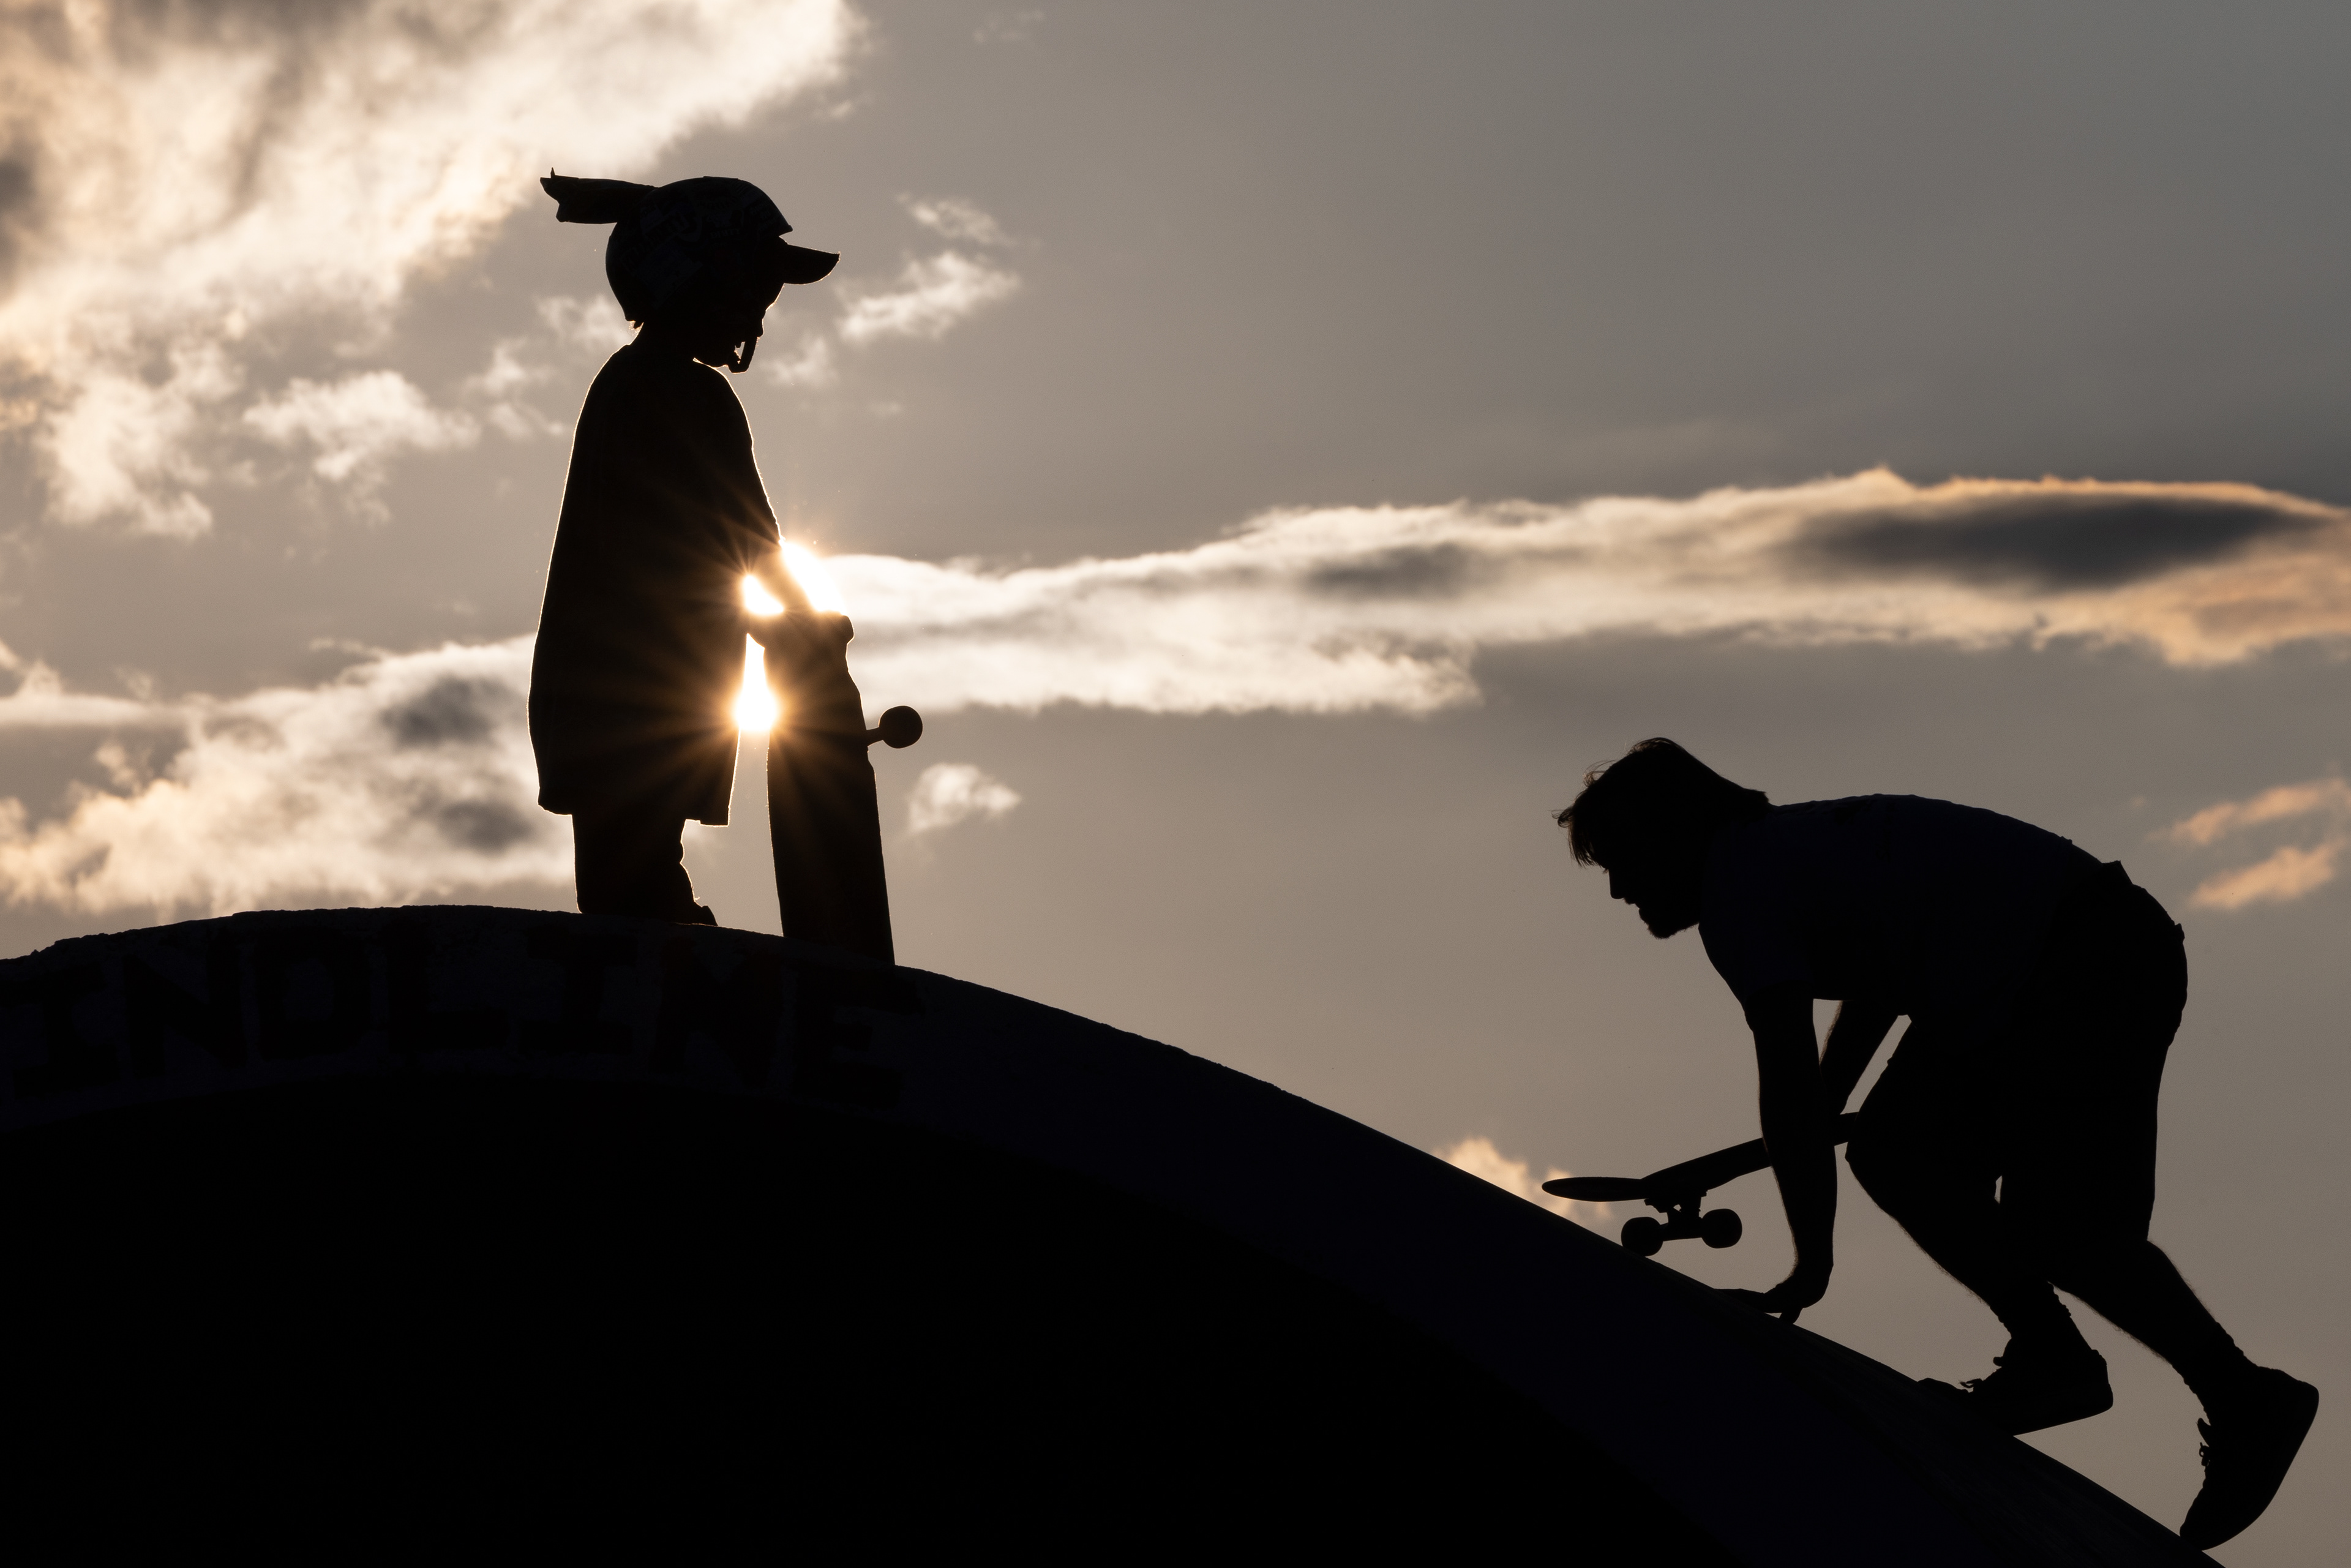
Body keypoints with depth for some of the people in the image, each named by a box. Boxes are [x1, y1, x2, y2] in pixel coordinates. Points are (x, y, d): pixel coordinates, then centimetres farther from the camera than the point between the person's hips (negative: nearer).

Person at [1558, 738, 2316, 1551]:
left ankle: (2243, 1399, 1)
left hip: (2077, 977, -10)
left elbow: (1787, 1082, -12)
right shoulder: (1786, 845, 21)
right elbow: (1873, 985, 37)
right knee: (1896, 1154, 11)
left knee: (2064, 1235, -10)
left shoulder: (1737, 894, -8)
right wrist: (1808, 1133, 40)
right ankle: (2049, 1356, 8)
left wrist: (1811, 1265, -8)